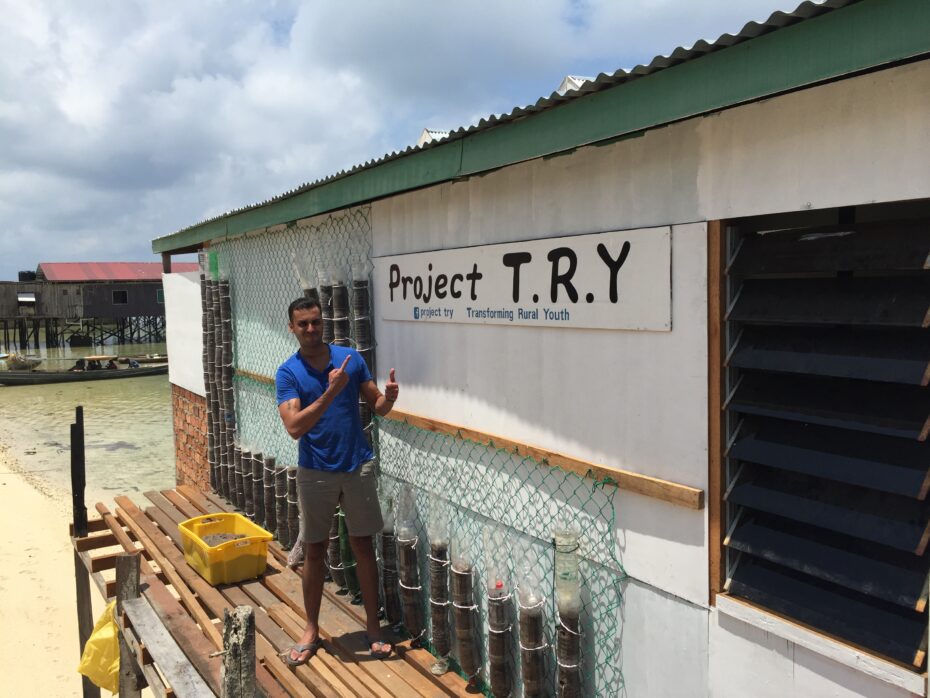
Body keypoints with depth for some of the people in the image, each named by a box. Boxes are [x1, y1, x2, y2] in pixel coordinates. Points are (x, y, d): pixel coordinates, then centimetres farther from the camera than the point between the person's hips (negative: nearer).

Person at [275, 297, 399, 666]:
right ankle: (311, 630, 27)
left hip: (358, 467, 1)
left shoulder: (351, 358, -2)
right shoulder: (288, 373, -8)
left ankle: (373, 626, 22)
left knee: (363, 545, 8)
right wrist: (331, 392, -29)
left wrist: (389, 396, -21)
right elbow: (295, 427, -20)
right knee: (314, 551, 10)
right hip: (315, 473, -1)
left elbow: (378, 407, 3)